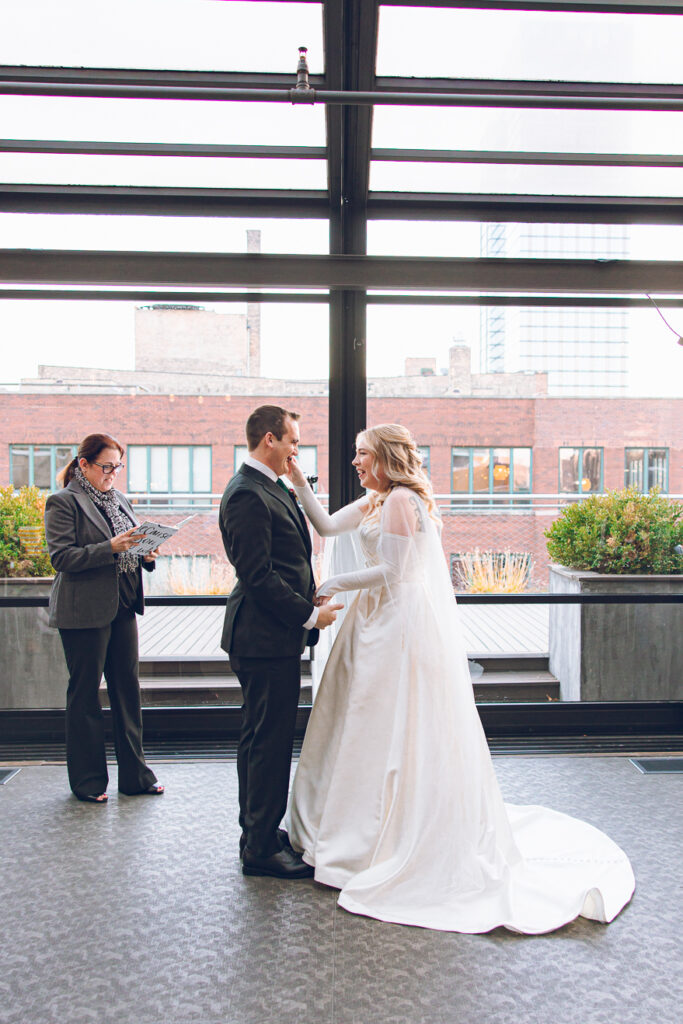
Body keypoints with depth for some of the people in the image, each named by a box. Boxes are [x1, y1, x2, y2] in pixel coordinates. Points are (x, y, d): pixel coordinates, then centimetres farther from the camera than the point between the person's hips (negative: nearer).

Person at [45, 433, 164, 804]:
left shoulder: (119, 500, 14)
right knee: (85, 694, 4)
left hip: (122, 607, 7)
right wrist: (111, 548, -23)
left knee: (127, 689, 10)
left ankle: (134, 774, 21)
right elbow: (61, 557, -14)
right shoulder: (63, 502, -6)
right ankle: (88, 780, 18)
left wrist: (145, 554, -2)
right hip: (84, 612, -7)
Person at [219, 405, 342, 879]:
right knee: (269, 740, -1)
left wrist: (308, 600, 10)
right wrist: (310, 615, -15)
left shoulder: (269, 489, 15)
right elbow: (257, 576, -22)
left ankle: (259, 833, 32)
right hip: (266, 637, -11)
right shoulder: (248, 495, -18)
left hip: (273, 633, 11)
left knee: (262, 738, 18)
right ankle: (262, 848, 12)